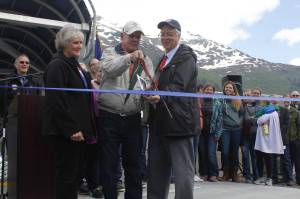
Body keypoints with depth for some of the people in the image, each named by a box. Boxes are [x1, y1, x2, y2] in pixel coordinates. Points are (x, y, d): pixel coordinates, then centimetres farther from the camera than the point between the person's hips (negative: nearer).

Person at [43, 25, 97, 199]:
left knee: (76, 172, 13)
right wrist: (71, 129, -21)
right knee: (67, 174, -3)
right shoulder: (57, 66, -11)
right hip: (67, 132, -9)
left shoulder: (75, 65, 18)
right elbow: (56, 101, -19)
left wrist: (88, 127, 19)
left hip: (80, 129, 9)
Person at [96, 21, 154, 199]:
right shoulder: (110, 52, 4)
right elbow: (110, 69, -17)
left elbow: (149, 83, 1)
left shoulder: (145, 59, 12)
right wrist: (130, 58, -33)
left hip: (133, 118, 3)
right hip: (109, 117, -2)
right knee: (109, 164, 2)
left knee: (134, 164, 8)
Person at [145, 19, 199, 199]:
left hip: (179, 120, -9)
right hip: (160, 122, 9)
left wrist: (161, 97, -36)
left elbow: (179, 87, -20)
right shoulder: (164, 59, 21)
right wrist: (152, 96, 11)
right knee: (156, 171, 13)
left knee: (183, 171, -6)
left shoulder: (186, 57, -6)